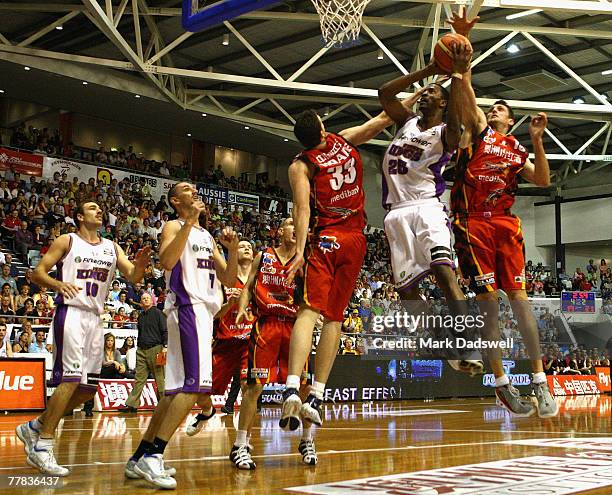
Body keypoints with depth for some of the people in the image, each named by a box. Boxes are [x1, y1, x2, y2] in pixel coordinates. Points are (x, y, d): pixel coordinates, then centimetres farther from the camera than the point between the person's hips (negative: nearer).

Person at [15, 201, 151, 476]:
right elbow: (37, 273, -1)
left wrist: (140, 264, -16)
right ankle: (42, 446, -9)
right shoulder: (67, 241, 2)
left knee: (88, 387, 7)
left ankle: (34, 428, 21)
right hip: (71, 312, -7)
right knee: (71, 379, -17)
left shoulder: (111, 247, 16)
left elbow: (133, 276, 7)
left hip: (95, 318, 7)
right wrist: (58, 284, -22)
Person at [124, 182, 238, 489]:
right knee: (195, 383, -20)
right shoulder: (175, 226, 0)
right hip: (188, 308, -9)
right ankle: (152, 457, -19)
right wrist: (190, 221, -22)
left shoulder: (208, 236, 23)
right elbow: (166, 261, -22)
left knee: (178, 388, 8)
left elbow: (229, 280, 20)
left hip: (203, 311, 9)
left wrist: (232, 249, 4)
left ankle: (140, 457, 13)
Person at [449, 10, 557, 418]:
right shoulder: (477, 129, 14)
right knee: (488, 300, -4)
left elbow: (542, 182, 7)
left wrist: (537, 141, -1)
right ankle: (501, 383, 1)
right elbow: (466, 87, 3)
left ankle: (540, 379, 1)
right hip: (473, 223, -2)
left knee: (519, 297, -3)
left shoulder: (518, 150, 20)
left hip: (506, 224, 2)